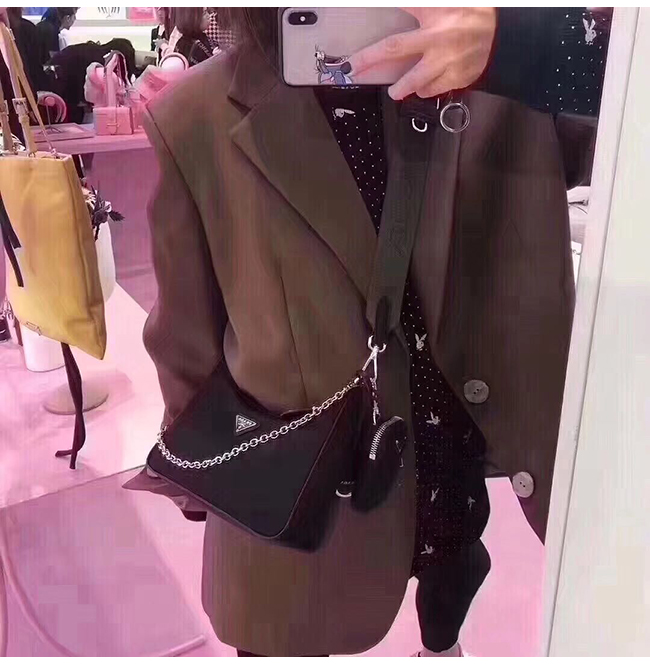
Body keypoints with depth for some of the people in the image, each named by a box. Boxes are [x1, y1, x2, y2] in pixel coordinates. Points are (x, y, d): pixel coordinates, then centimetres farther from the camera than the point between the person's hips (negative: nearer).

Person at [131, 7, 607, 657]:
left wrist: (516, 44, -37)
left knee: (455, 555, 32)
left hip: (456, 429, 4)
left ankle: (441, 645, 68)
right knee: (288, 636, 20)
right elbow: (185, 327, -6)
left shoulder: (475, 63, -9)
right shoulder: (197, 118, -16)